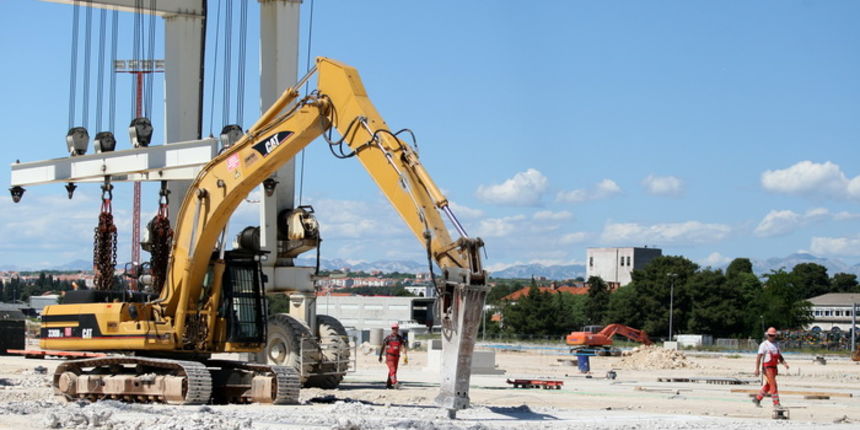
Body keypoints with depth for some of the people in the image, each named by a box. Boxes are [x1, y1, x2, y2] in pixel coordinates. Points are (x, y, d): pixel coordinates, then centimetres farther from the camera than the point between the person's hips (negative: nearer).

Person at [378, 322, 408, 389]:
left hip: (396, 357, 5)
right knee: (392, 370, -17)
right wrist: (380, 356, 4)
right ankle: (395, 383, -29)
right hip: (389, 356, -5)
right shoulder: (388, 338, -3)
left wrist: (405, 356, -17)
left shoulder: (400, 338, 5)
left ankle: (388, 384, 22)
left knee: (393, 371, 11)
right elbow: (383, 347, 3)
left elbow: (403, 347, -4)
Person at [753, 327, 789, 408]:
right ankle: (776, 403, -11)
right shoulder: (764, 345, -9)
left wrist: (785, 363, -5)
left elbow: (780, 357, 15)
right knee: (773, 385, -13)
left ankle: (757, 399, 27)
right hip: (767, 367, -7)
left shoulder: (776, 345, 12)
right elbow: (758, 357, -15)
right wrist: (757, 369, -23)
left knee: (768, 386, 14)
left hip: (774, 368, 7)